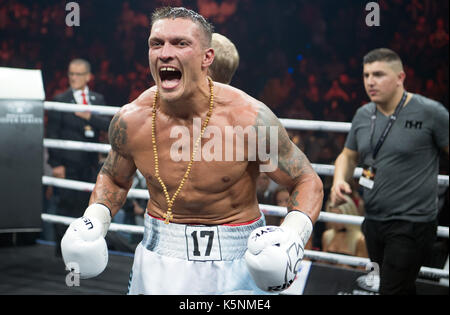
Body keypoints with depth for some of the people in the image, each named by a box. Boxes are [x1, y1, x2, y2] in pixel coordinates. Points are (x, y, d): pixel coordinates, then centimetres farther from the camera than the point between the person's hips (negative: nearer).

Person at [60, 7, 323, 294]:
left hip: (235, 260, -3)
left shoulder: (248, 118, -20)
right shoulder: (130, 121, -9)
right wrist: (94, 221, -7)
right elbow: (114, 178, 12)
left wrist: (293, 236, -28)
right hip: (159, 257, 3)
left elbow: (308, 181, -9)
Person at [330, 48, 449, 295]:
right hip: (373, 222, 6)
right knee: (403, 288, 19)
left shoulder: (430, 112, -12)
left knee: (392, 290, -11)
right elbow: (348, 156, 19)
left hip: (411, 225, -6)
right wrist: (339, 180, -1)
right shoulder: (363, 115, 6)